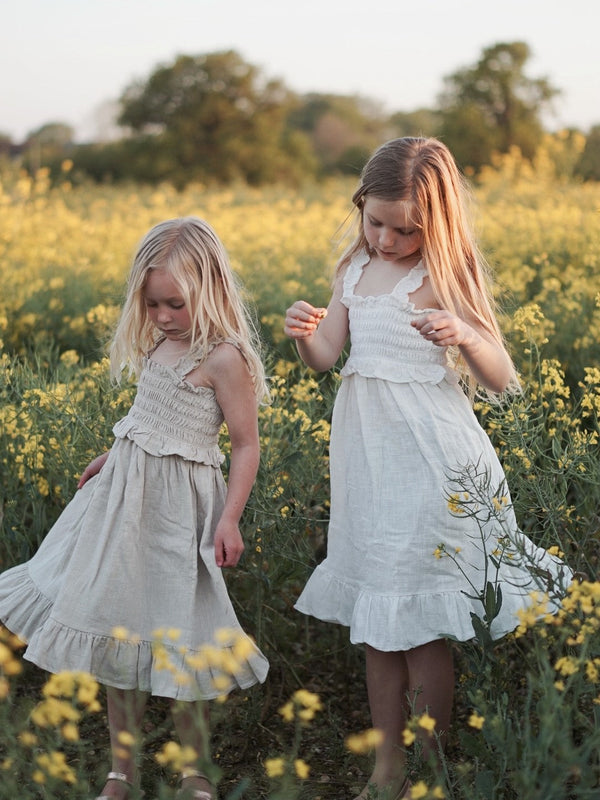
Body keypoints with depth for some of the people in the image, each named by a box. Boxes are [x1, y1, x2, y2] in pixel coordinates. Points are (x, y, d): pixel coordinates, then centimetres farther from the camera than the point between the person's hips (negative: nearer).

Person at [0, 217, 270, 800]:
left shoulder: (222, 357, -14)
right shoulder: (160, 345, 9)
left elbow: (245, 445, -13)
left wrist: (230, 519, -18)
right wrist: (114, 457, 19)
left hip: (176, 508, -7)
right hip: (125, 494, 8)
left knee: (173, 640, 1)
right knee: (115, 628, 10)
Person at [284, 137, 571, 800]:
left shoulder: (445, 277, -7)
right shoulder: (356, 270, 10)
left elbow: (501, 380, -8)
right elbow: (324, 356, 6)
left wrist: (464, 337, -28)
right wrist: (303, 332, -15)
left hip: (431, 465, -6)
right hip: (368, 463, 6)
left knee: (420, 627, 0)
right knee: (375, 624, 12)